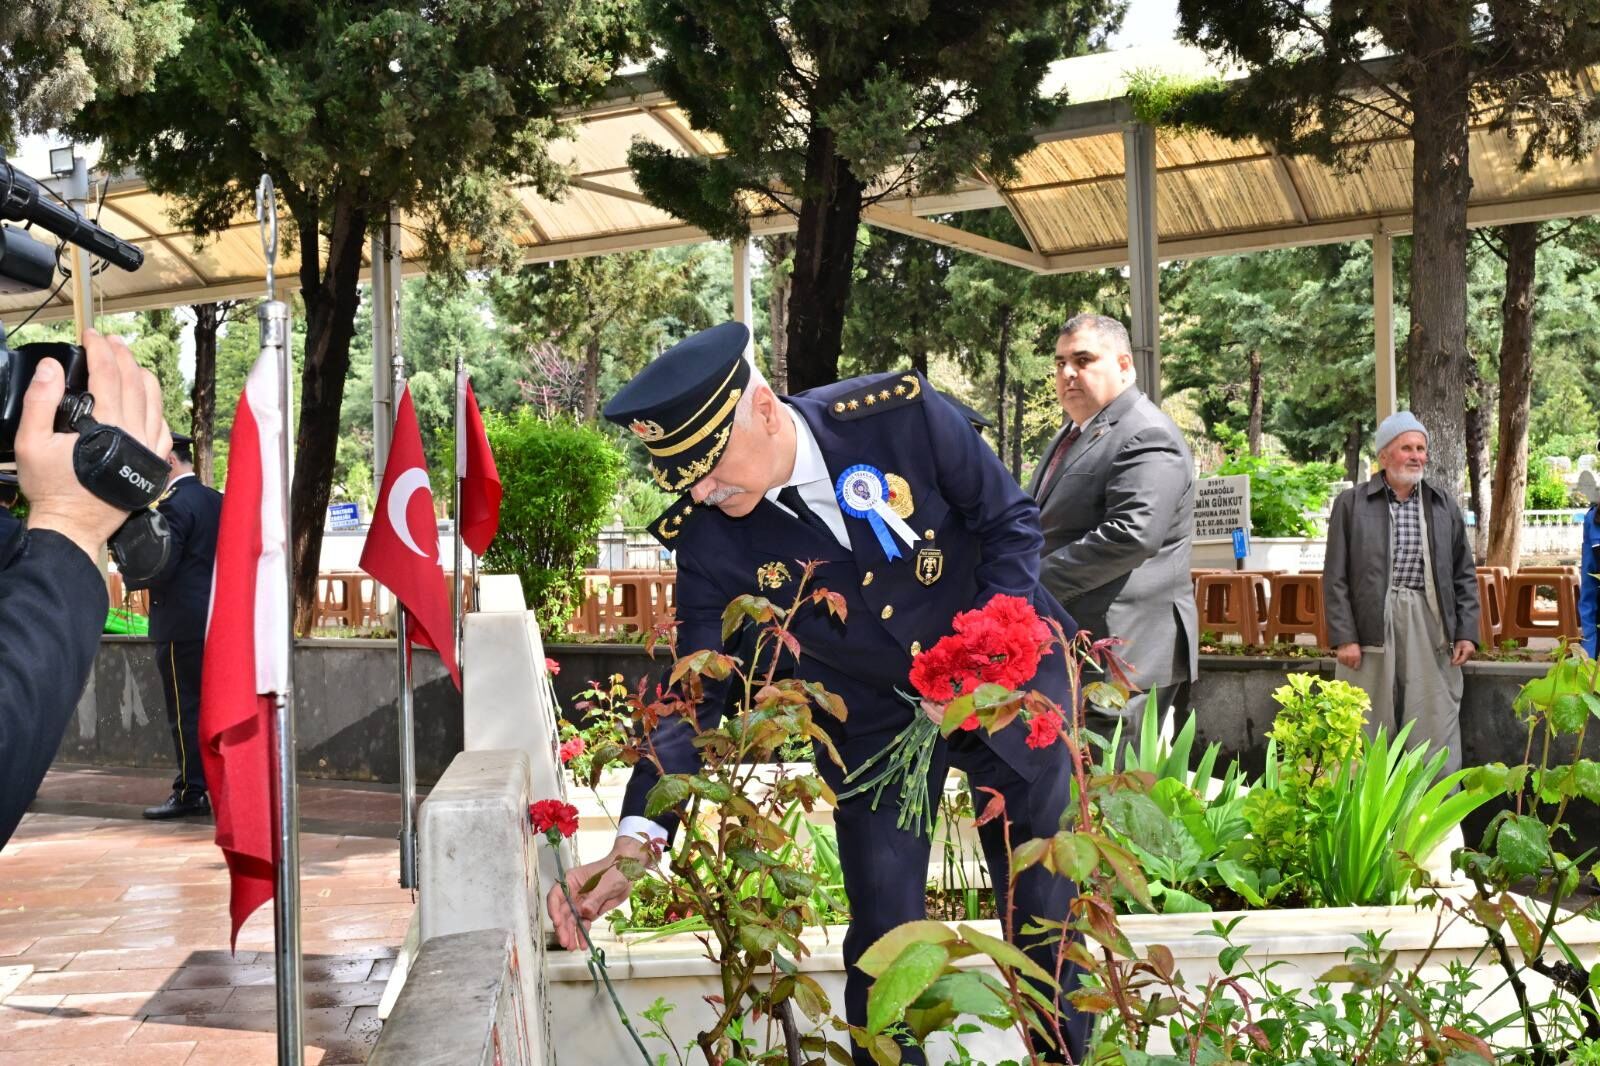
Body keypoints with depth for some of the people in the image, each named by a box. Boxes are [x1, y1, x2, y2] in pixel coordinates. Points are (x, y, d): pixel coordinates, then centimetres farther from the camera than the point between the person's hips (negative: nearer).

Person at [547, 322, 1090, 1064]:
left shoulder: (901, 415, -24)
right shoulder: (708, 538, -19)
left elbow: (1011, 521, -12)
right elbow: (700, 694, -17)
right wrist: (633, 845, -28)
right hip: (876, 727, 1)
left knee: (1051, 913, 11)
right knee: (883, 942, 0)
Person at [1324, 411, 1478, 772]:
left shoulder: (1443, 505, 12)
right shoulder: (1351, 503, 3)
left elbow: (1464, 575, 15)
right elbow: (1335, 577, 1)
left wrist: (1466, 632, 6)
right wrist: (1343, 637, -7)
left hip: (1429, 627, 2)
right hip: (1371, 626, -2)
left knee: (1436, 733, 2)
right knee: (1368, 738, 3)